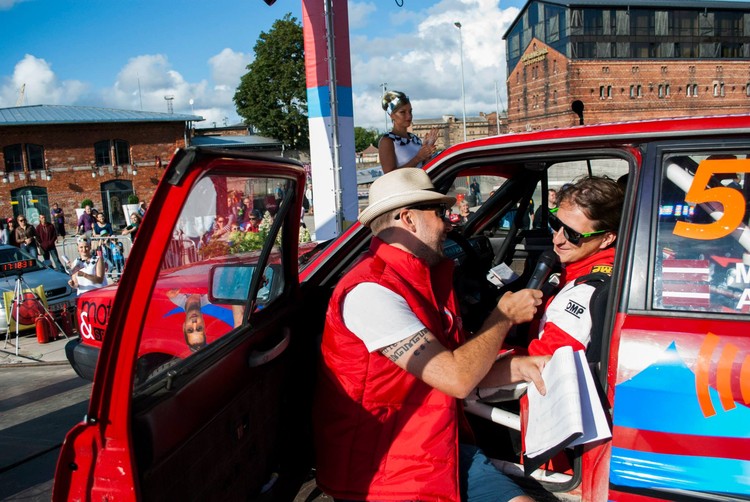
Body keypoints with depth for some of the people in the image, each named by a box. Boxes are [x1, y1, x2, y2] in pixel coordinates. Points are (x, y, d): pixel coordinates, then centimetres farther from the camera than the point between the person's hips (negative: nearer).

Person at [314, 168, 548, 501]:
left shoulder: (428, 278, 10)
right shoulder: (371, 290, -21)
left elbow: (454, 372, 12)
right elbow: (457, 379, -23)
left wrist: (517, 368, -5)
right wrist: (505, 315, -9)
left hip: (443, 448, 8)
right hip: (382, 474, -8)